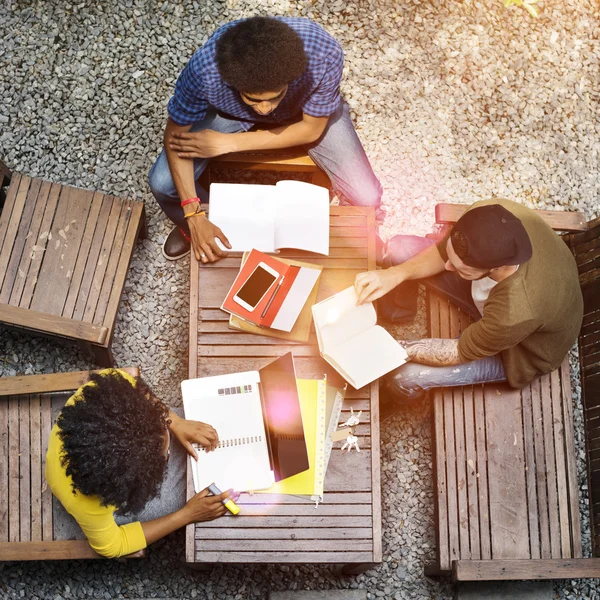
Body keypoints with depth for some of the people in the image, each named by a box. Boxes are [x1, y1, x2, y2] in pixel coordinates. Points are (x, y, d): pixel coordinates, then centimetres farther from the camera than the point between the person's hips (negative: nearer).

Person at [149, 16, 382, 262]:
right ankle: (190, 227, 24)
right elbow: (176, 134, -23)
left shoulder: (324, 53, -41)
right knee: (163, 183, -13)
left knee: (367, 198, -13)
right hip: (230, 109, 0)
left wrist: (229, 143, -28)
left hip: (306, 110, 0)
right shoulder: (205, 67, -40)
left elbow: (312, 129, -23)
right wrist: (194, 216, -31)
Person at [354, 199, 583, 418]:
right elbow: (442, 252, -13)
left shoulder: (516, 315, -47)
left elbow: (459, 353, -27)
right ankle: (399, 310, 31)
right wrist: (396, 274, -29)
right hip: (490, 286, 5)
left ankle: (393, 400, 29)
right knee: (399, 250, -6)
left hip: (519, 348, -5)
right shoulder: (492, 215, -34)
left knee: (402, 374, -13)